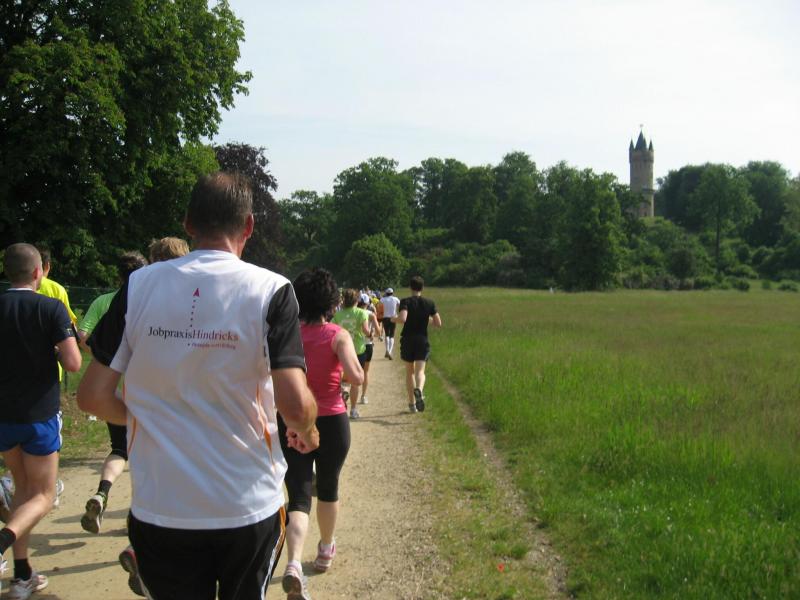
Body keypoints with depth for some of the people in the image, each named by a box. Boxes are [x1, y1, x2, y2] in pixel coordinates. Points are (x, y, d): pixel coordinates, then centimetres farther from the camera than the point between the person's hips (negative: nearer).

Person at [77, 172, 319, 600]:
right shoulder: (269, 290, -11)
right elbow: (294, 405, -18)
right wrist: (307, 431, 5)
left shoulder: (139, 285, -4)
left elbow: (93, 396, -2)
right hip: (249, 507, -1)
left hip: (159, 510, 1)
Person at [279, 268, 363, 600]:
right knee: (328, 488, 22)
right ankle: (325, 551, 41)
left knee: (298, 496, 1)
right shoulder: (338, 335, -10)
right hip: (331, 422, -1)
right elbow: (356, 377, -18)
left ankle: (294, 565, -22)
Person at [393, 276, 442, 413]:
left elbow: (402, 318, -23)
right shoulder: (429, 303, 2)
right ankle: (419, 390, -38)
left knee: (410, 372, 13)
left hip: (407, 341, -1)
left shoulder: (405, 302, -6)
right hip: (423, 341, 1)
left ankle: (412, 403, 18)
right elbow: (438, 323, 1)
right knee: (420, 371, -4)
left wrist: (394, 319, -2)